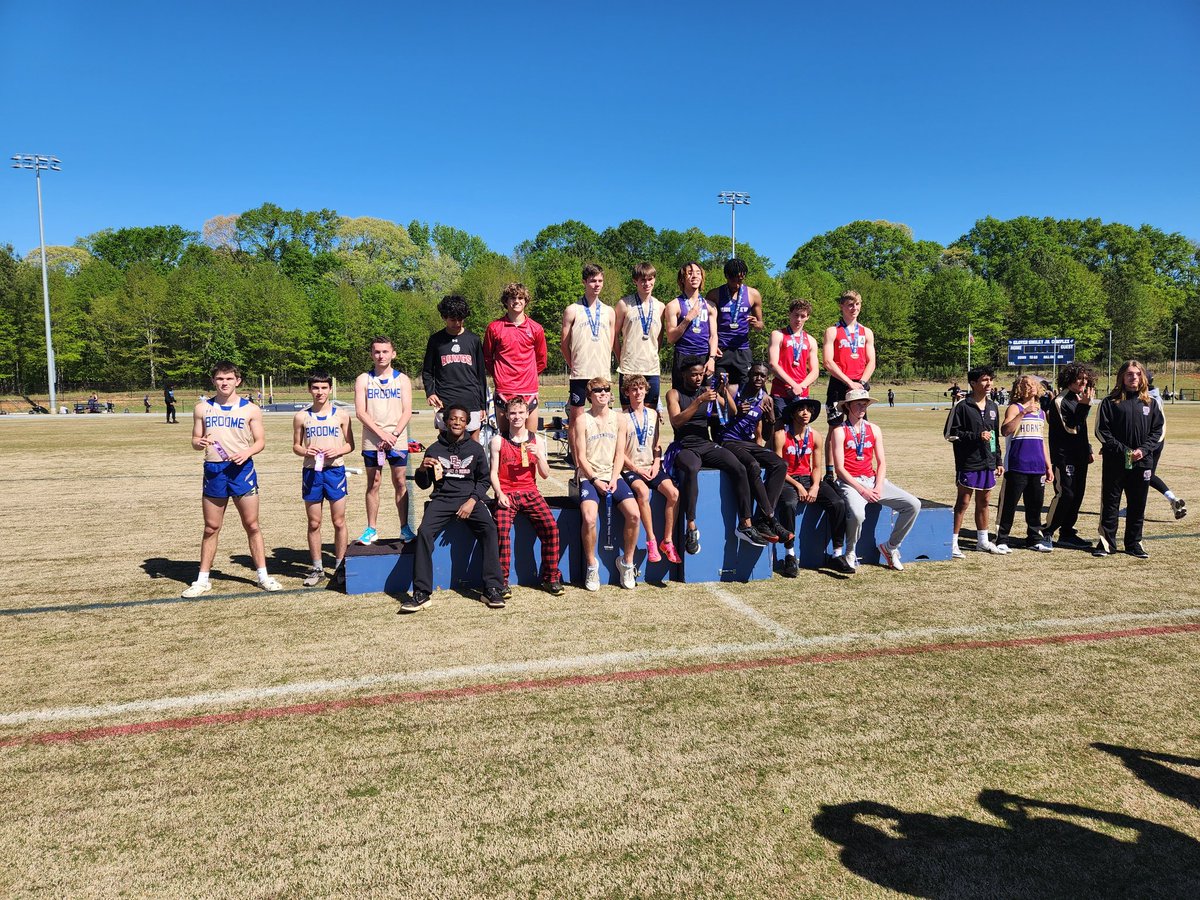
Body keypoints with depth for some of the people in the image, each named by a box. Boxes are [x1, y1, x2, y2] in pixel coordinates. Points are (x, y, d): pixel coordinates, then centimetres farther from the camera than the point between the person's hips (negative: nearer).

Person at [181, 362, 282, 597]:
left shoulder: (251, 409, 3)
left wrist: (247, 452, -17)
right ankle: (203, 580, 18)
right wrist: (199, 443, -12)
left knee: (252, 525, 3)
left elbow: (260, 441, 4)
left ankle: (263, 576, 13)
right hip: (213, 470, 1)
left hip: (241, 469, -1)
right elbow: (195, 440, 12)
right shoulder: (202, 408, 8)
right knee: (211, 528, 8)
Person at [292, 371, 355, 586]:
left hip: (335, 470, -1)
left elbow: (350, 444, 7)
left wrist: (337, 450, -13)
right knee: (314, 523, 7)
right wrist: (305, 451, -11)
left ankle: (340, 566, 15)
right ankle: (317, 568, 17)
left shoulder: (341, 415, 3)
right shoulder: (302, 417, 5)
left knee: (339, 522, 3)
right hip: (311, 472, 1)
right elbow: (295, 445, 10)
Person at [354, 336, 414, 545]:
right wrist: (381, 433, -13)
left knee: (400, 483, 3)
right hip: (371, 440, 0)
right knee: (373, 484, 5)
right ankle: (371, 529, 11)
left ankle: (404, 528, 9)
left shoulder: (402, 379, 7)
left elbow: (407, 412, 0)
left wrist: (394, 435, -13)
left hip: (398, 440, 0)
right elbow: (360, 412, -3)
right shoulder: (363, 380, 6)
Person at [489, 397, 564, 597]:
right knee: (502, 529, -29)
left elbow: (545, 474, 8)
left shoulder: (536, 440, 11)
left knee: (550, 526, -21)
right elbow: (493, 472, 4)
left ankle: (550, 578, -7)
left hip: (530, 492, 2)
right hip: (506, 493, -2)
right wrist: (499, 494, -12)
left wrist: (538, 455, -10)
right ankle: (502, 582, -17)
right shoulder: (498, 441, 6)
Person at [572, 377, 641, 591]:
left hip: (612, 476, 3)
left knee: (634, 514, -19)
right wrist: (596, 481, -13)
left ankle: (627, 562, 2)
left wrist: (614, 479, -8)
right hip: (589, 477, -3)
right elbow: (581, 457, -4)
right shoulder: (582, 420, 0)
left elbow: (619, 453, 7)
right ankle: (591, 565, -6)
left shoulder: (619, 419, 9)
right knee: (589, 518, -29)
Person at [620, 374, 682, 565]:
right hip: (631, 468, -4)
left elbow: (657, 444, 16)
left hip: (652, 467, 4)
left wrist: (657, 463, -1)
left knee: (673, 492, -22)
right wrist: (637, 469, -12)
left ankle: (667, 541, -12)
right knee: (643, 491, -35)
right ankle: (651, 541, -23)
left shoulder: (653, 414, 13)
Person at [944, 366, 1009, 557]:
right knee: (963, 502, -4)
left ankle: (983, 541, 25)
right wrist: (976, 436, -19)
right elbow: (951, 434, -11)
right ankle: (952, 543, 1)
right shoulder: (962, 407, -8)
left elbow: (996, 435, 19)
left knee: (984, 502, 14)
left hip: (988, 463, 6)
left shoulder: (993, 407, 13)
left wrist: (998, 461, 17)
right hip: (968, 464, -6)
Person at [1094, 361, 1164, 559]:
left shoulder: (1150, 403, 9)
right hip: (1114, 461, -3)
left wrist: (1143, 449, -8)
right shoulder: (1110, 402, -1)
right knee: (1110, 503, 2)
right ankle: (1106, 542, 9)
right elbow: (1101, 431, -5)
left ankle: (1134, 543, 19)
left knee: (1138, 505, 9)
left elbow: (1157, 430, 8)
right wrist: (1123, 450, -13)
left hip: (1142, 462, 3)